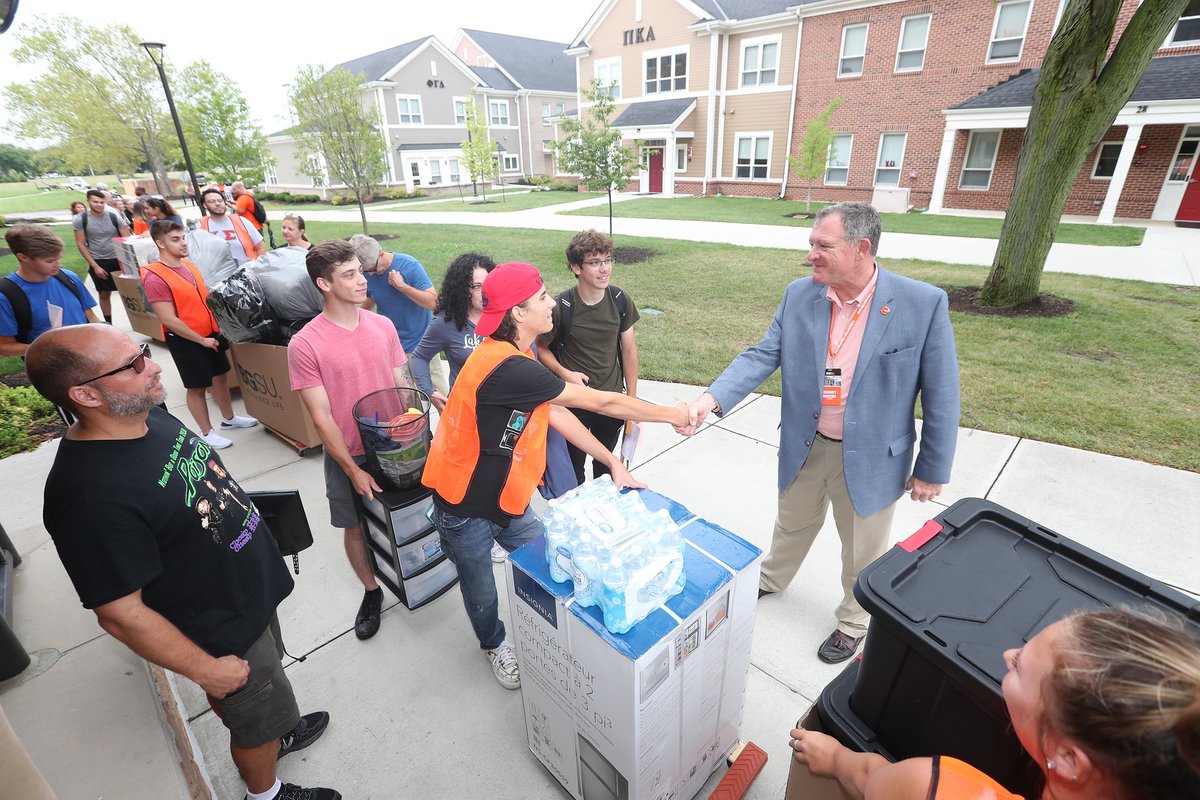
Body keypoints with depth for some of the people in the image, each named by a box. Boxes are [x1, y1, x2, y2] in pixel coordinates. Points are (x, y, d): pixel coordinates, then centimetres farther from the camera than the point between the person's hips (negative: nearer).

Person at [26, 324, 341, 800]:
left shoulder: (149, 416, -9)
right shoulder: (92, 496, -35)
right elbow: (121, 613, -26)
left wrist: (251, 531, 17)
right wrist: (206, 669, -15)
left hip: (253, 594, 7)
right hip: (223, 633, -7)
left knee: (265, 692, 32)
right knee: (255, 717, 20)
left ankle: (276, 734, 60)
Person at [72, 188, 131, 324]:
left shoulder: (114, 216, -4)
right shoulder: (80, 220, -4)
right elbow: (81, 244, -1)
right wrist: (94, 265, -7)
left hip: (118, 259, -1)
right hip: (98, 262, 1)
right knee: (104, 294, 11)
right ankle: (108, 324, 22)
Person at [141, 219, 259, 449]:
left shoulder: (188, 264, 4)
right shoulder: (155, 278, -19)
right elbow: (168, 320, -20)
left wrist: (218, 326, 9)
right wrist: (201, 340, -17)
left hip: (211, 334, 7)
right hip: (185, 341, -7)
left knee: (220, 376, 19)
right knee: (197, 387, 6)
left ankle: (229, 418, 37)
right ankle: (207, 433, 20)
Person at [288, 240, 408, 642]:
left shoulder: (383, 325, -4)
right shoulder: (305, 345, -16)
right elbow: (322, 417, -13)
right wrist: (354, 471, -13)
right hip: (347, 455, -3)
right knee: (356, 527, 14)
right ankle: (371, 592, 39)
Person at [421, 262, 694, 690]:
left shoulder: (517, 360, -1)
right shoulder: (507, 367, -33)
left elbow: (557, 415, 1)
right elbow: (602, 402, -27)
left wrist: (612, 461, -1)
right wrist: (671, 414, -14)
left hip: (508, 499, 8)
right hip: (466, 510, -8)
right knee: (481, 590, 19)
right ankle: (494, 644, 49)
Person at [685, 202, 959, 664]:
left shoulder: (923, 303, -17)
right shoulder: (799, 295, -7)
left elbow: (940, 395, -11)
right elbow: (763, 356, -9)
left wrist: (932, 469, -6)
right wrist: (713, 398, -24)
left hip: (870, 457, -2)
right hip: (805, 447, 3)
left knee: (862, 552, 19)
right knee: (793, 525, 26)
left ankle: (853, 622, 47)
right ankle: (771, 579, 55)